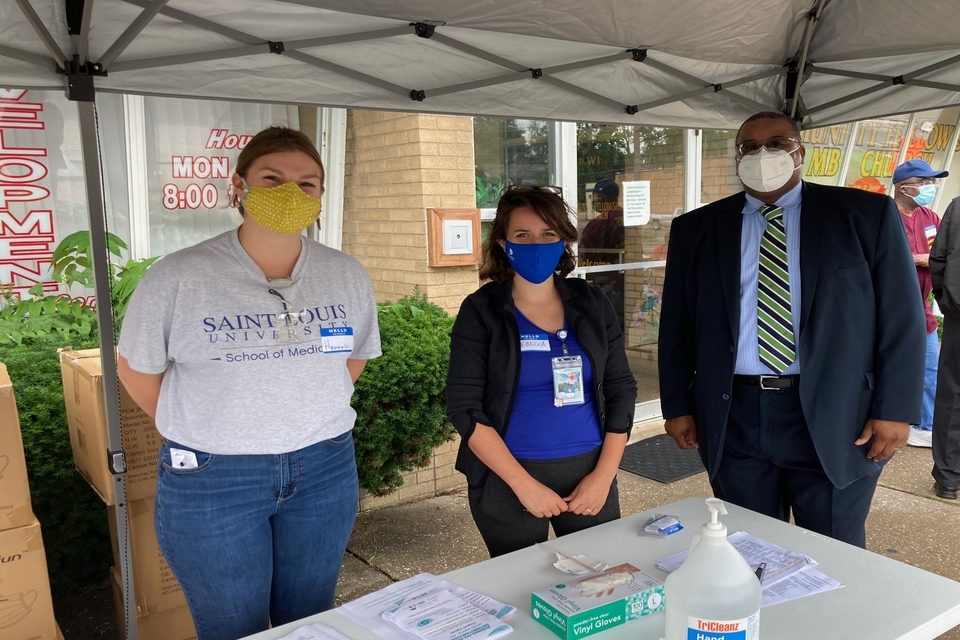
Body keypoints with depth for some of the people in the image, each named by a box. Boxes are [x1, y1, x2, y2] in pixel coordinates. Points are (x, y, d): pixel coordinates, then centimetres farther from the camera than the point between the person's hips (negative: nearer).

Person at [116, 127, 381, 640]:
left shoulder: (348, 276, -2)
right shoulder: (177, 278, -12)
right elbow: (137, 369, 0)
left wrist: (310, 419, 9)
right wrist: (202, 433, 2)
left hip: (325, 471, 3)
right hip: (211, 480, -3)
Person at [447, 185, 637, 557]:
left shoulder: (591, 304, 3)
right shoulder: (481, 311, -6)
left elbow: (621, 390, 5)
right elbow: (464, 408, -10)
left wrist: (604, 475, -5)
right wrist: (525, 485, -15)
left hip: (588, 471, 3)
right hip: (508, 478, -2)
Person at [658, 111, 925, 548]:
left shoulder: (866, 215, 2)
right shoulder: (695, 230, 6)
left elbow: (901, 318, 0)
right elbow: (677, 325, 9)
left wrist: (895, 410, -6)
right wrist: (677, 406, 5)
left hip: (832, 418, -1)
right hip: (733, 419, 2)